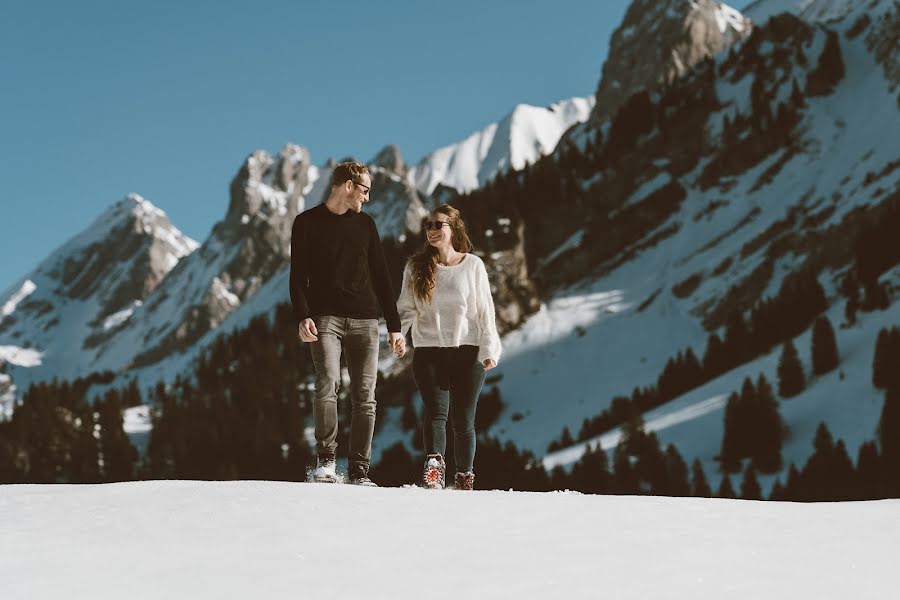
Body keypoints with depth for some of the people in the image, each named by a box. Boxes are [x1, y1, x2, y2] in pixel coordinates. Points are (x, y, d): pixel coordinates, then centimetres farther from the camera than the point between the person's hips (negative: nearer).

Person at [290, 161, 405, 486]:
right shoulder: (308, 222, 6)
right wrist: (303, 317, -14)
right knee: (327, 384, -22)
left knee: (365, 397, -3)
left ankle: (358, 471, 2)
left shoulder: (365, 224, 15)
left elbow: (380, 277, 17)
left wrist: (394, 326, 11)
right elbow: (298, 276, 2)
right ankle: (325, 461, -15)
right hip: (325, 319, -3)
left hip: (365, 321, 3)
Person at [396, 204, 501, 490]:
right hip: (429, 352, 1)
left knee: (463, 421, 3)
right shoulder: (416, 267, 8)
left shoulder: (473, 265, 4)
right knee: (436, 412, -16)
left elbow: (485, 311, 4)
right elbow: (406, 308, 8)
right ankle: (434, 465, -28)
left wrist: (489, 349, -3)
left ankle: (464, 478, 12)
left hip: (467, 352, 0)